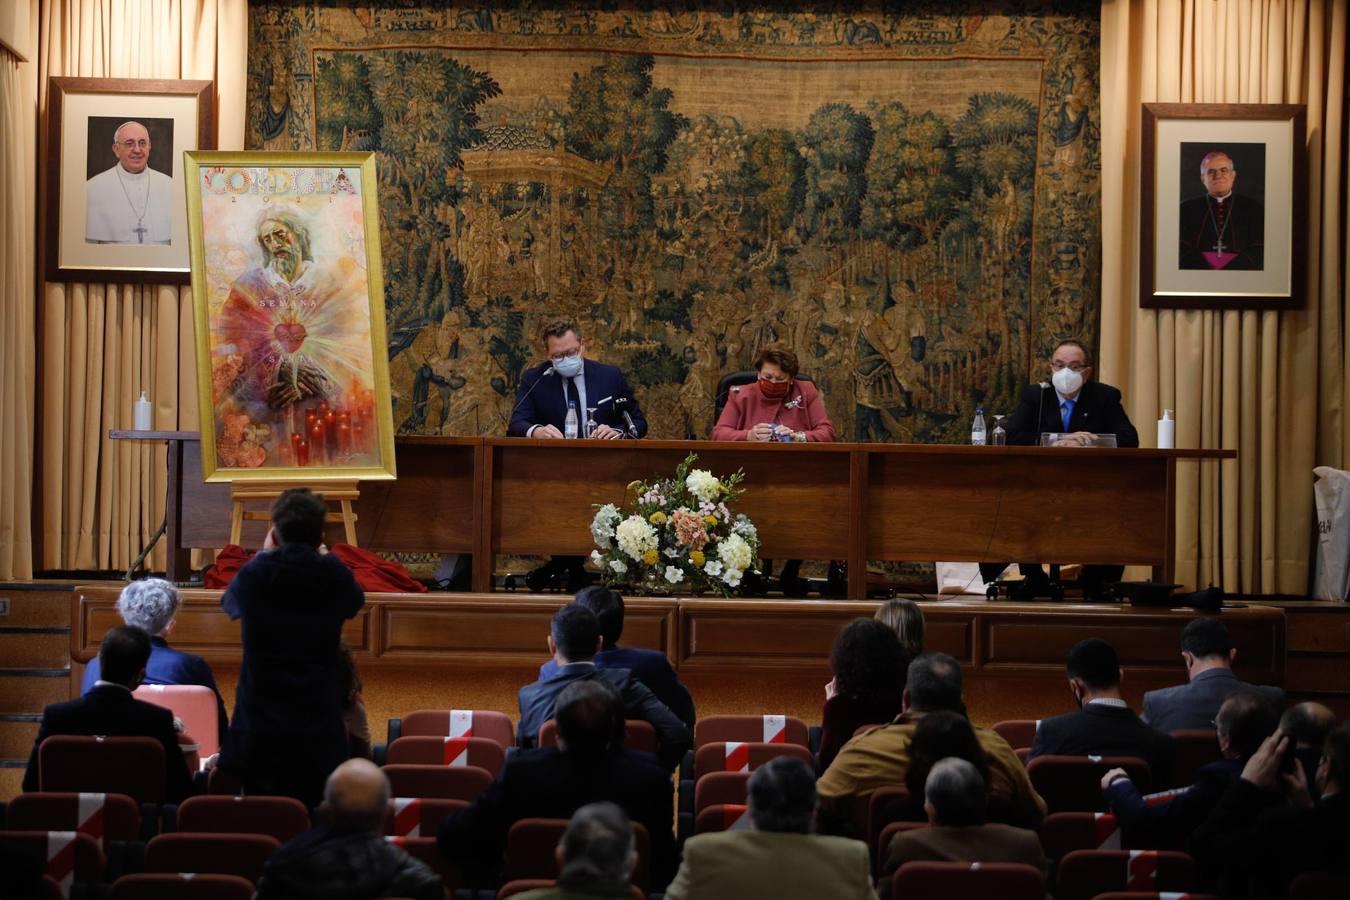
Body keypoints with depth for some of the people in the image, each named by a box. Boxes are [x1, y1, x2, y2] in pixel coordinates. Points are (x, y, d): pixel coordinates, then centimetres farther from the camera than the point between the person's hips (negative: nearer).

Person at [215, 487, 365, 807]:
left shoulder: (255, 574, -9)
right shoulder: (334, 575, -8)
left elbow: (229, 602, 16)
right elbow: (356, 602, 17)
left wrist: (265, 555, 23)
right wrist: (318, 556, 24)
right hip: (319, 728, 0)